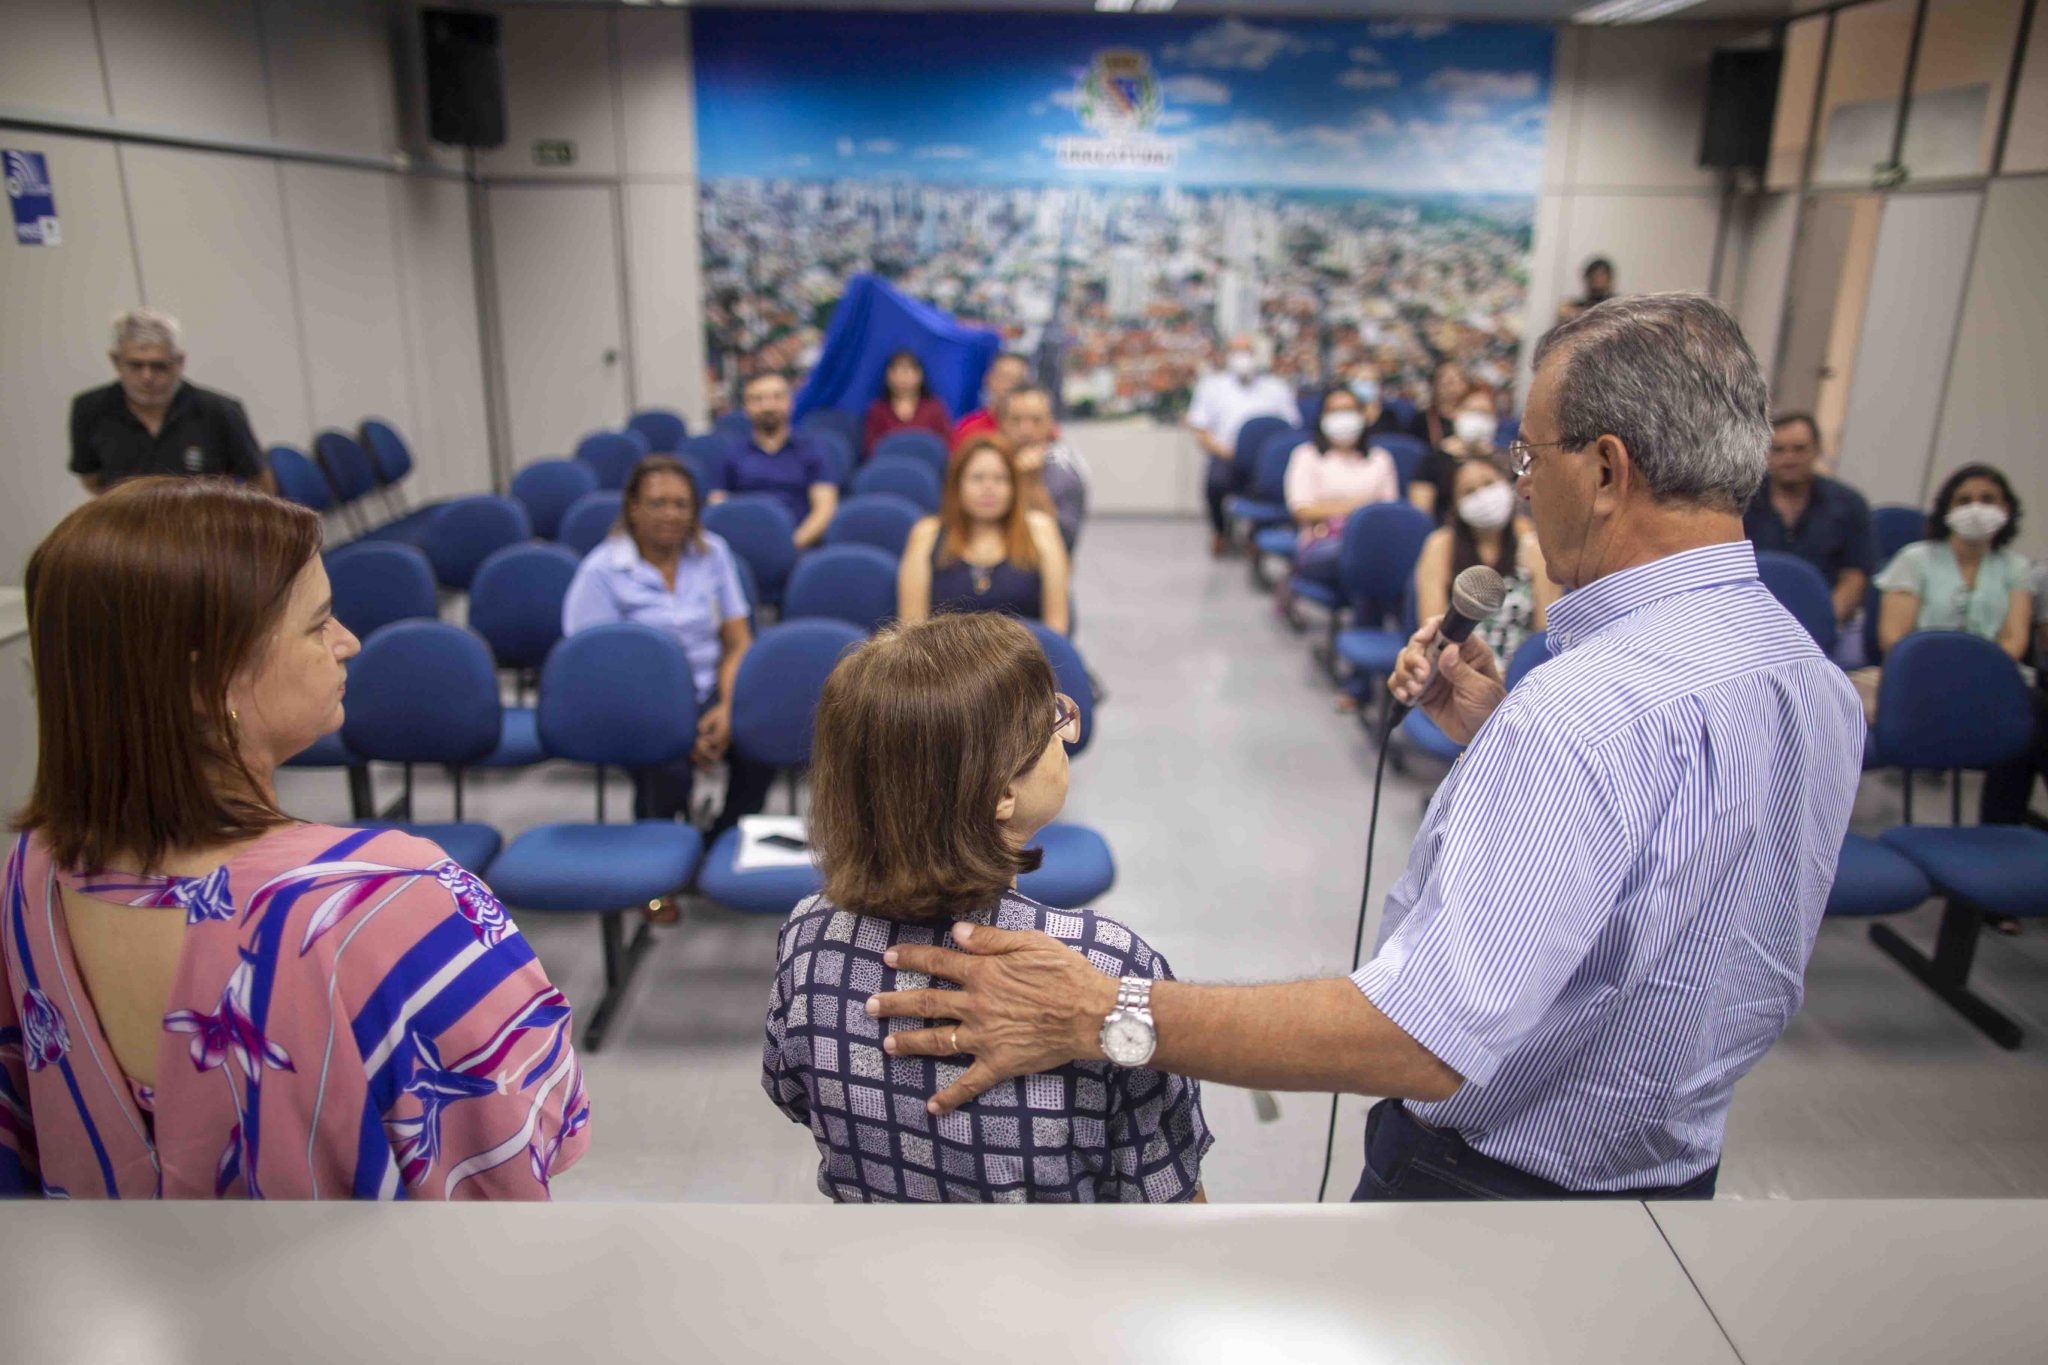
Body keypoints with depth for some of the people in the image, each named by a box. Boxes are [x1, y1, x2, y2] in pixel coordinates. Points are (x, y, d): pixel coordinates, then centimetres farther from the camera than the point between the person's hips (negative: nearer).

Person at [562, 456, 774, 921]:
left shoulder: (712, 552, 9)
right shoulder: (601, 571, -5)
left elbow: (738, 640, 8)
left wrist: (726, 708, -12)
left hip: (707, 694, 4)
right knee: (667, 768, -35)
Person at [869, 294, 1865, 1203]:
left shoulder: (1597, 707, -34)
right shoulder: (1818, 685, -2)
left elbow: (1428, 1036, -40)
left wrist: (1107, 1017, -37)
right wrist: (1496, 737, 3)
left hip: (1482, 1179, -9)